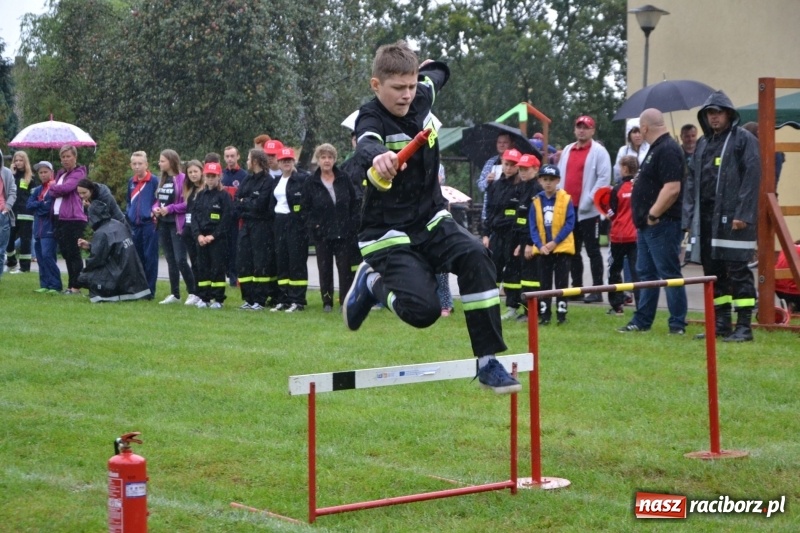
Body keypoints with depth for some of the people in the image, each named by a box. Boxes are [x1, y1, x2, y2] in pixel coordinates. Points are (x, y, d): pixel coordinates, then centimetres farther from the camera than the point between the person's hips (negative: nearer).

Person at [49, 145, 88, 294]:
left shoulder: (78, 173, -5)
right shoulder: (61, 173, 20)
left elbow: (66, 187, -19)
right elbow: (53, 191, 12)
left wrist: (53, 187, 0)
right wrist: (58, 189, -8)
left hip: (73, 219, -8)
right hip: (59, 218, 8)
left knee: (73, 253, -7)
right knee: (66, 253, 10)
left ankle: (76, 286, -5)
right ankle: (71, 285, 16)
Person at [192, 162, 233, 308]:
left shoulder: (224, 195, -3)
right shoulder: (201, 195, 13)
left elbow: (226, 219, -9)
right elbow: (194, 215, 8)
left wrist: (213, 236, -13)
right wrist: (198, 235, -5)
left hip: (218, 239, -5)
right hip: (201, 238, 5)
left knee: (217, 268, -4)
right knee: (202, 268, 6)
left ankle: (218, 299, 0)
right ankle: (204, 298, 11)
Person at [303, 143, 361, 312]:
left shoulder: (344, 179, 2)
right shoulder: (311, 182, 0)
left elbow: (355, 202, 6)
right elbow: (306, 208, 2)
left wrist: (353, 224, -2)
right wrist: (313, 226, -8)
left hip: (344, 233, 0)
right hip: (322, 234, 0)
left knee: (345, 267, 1)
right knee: (325, 268, 4)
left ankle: (345, 301, 7)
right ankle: (327, 302, 12)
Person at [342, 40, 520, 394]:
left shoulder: (420, 97, 0)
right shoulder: (371, 118, -18)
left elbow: (436, 73, 25)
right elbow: (365, 146, -44)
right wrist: (378, 157, -66)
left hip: (431, 221, 6)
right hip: (389, 235, -5)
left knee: (475, 257, -24)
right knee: (422, 309, -23)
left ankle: (487, 361, -18)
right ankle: (373, 282, 11)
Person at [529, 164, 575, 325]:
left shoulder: (566, 199, -7)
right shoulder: (536, 201, 2)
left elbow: (570, 224, -10)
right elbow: (533, 226, 1)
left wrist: (554, 242, -15)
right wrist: (540, 245, -12)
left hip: (562, 248, -3)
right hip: (543, 249, 3)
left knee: (561, 283, 2)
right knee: (544, 283, 8)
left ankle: (561, 314, 8)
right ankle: (544, 315, 15)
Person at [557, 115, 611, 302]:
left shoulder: (599, 151, -6)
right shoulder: (567, 150, 14)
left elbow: (604, 178, -13)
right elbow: (560, 175, 19)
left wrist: (588, 200, -18)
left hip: (588, 210, -7)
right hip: (568, 208, 7)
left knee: (592, 250, -3)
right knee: (572, 250, 11)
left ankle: (597, 290, -1)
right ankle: (576, 287, 19)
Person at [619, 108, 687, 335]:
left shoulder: (667, 150, -17)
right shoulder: (656, 148, 16)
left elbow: (672, 188, -26)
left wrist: (653, 214, -20)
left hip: (662, 225, -11)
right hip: (648, 225, 11)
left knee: (669, 274, -5)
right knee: (645, 273, 14)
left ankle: (678, 324, 0)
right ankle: (642, 320, 21)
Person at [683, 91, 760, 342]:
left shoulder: (744, 139, -4)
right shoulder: (703, 144, 19)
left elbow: (752, 177, -12)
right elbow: (692, 181, 19)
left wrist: (743, 215, -19)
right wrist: (689, 217, 10)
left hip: (731, 218, -7)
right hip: (706, 217, 7)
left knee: (737, 272, -6)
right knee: (713, 273, 10)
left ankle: (744, 326, -2)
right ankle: (721, 324, 18)